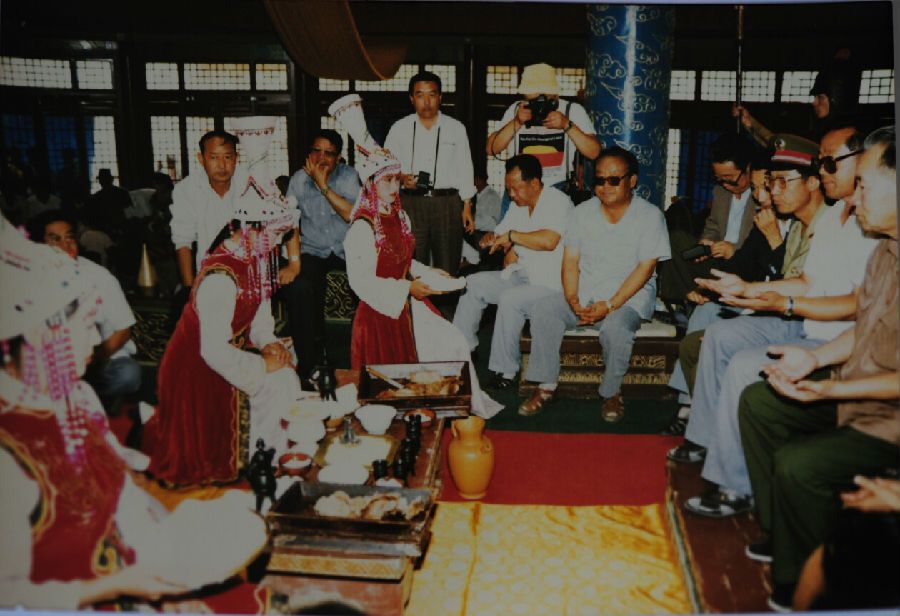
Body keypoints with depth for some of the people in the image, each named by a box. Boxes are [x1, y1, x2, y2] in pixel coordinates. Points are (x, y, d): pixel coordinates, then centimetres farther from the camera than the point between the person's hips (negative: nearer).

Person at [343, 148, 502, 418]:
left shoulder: (398, 217, 9)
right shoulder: (362, 227, -18)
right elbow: (362, 281, -21)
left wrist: (428, 273, 5)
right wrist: (408, 288, -23)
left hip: (407, 305, 8)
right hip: (381, 312, -7)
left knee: (454, 343, 0)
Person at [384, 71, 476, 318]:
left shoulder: (456, 128, 11)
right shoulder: (399, 128, 10)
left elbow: (464, 170, 11)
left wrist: (467, 207, 5)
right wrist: (401, 178, -10)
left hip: (448, 203, 0)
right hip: (412, 203, 0)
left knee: (447, 268, 1)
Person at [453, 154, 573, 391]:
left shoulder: (558, 202, -14)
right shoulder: (519, 207, 12)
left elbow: (549, 240, -31)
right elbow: (500, 234, 22)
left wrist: (511, 235, -19)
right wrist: (506, 247, -2)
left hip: (551, 284, -9)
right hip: (521, 275, 9)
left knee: (510, 299, -31)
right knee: (473, 283, 4)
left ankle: (506, 371, -19)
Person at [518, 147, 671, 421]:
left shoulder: (650, 216, -3)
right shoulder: (582, 212, 8)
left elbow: (645, 268, -10)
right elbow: (570, 262, 4)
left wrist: (609, 305, -20)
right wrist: (573, 301, -14)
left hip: (629, 296, -4)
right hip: (584, 293, 4)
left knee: (615, 326, -35)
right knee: (542, 310, -20)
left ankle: (611, 393, -11)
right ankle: (546, 386, -12)